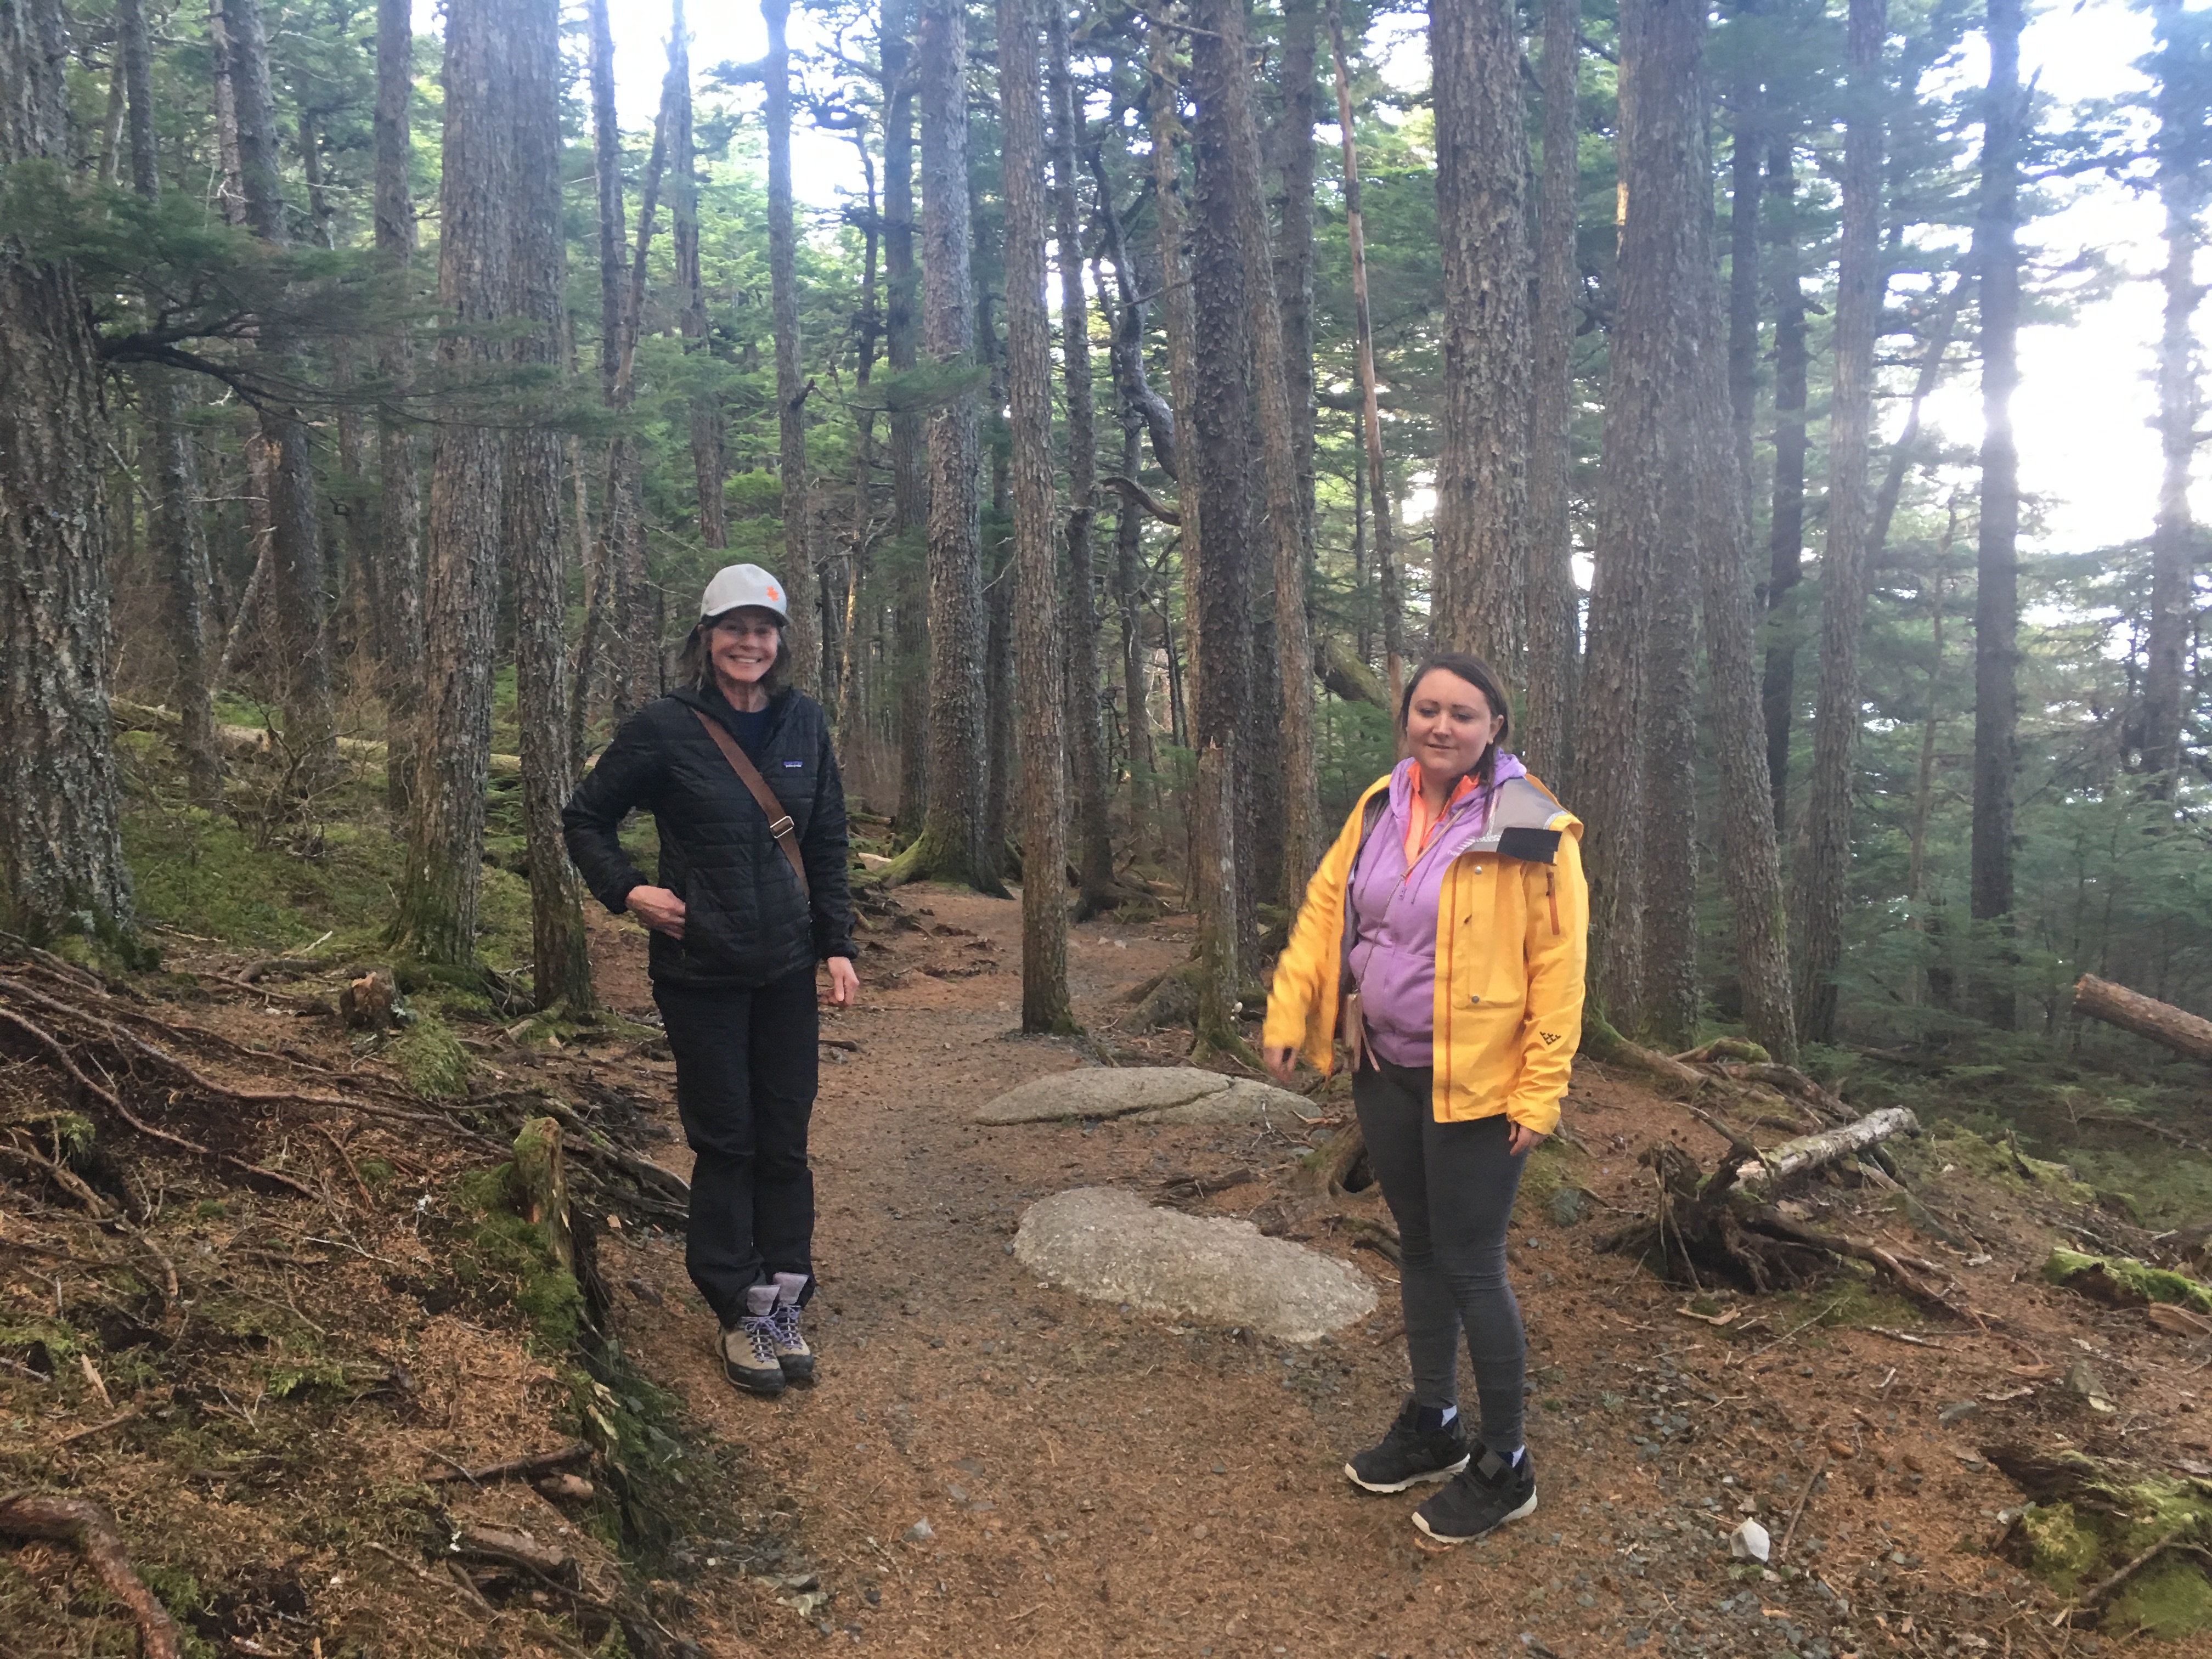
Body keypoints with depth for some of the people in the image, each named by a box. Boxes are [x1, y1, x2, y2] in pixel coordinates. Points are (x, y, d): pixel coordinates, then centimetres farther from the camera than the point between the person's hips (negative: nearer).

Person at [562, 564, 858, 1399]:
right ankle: (740, 1312, 18)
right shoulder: (666, 727, -8)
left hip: (787, 970, 3)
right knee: (726, 1141, 4)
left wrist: (837, 944, 5)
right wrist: (627, 892, -10)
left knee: (785, 1139, 8)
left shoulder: (804, 722, 3)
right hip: (702, 973, -3)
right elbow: (584, 818, 3)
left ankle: (784, 1304, 21)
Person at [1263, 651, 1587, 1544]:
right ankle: (1433, 1427, 37)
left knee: (1470, 1265, 2)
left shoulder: (1531, 829, -15)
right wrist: (1289, 1009, 0)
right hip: (1384, 1070, 6)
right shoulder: (1381, 807, 3)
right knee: (1420, 1249, 19)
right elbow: (1325, 906, 8)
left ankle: (1504, 1466, 21)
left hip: (1474, 1084, -6)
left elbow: (1558, 967, -14)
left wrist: (1541, 1092, -15)